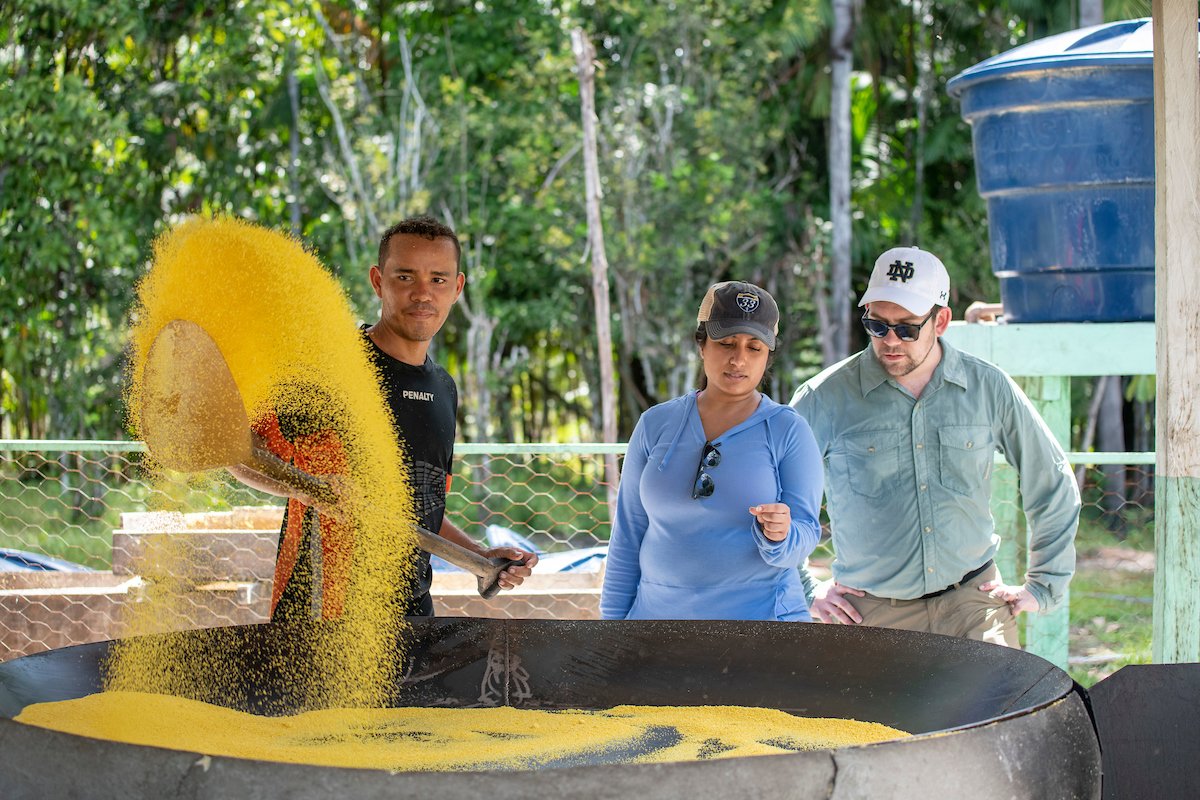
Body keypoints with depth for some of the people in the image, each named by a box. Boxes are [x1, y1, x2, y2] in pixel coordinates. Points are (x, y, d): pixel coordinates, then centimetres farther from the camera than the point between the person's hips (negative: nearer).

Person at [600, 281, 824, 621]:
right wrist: (615, 620, 4)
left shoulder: (788, 431, -5)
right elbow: (629, 533, 6)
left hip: (761, 615, -2)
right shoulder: (656, 424, 2)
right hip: (658, 611, 2)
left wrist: (778, 536, -30)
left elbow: (803, 538, -9)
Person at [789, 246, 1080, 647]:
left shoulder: (989, 388, 3)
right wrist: (806, 590, 2)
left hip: (974, 603, 1)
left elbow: (1052, 485, 15)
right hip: (870, 615, -1)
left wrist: (1042, 586, 13)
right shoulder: (827, 398, -4)